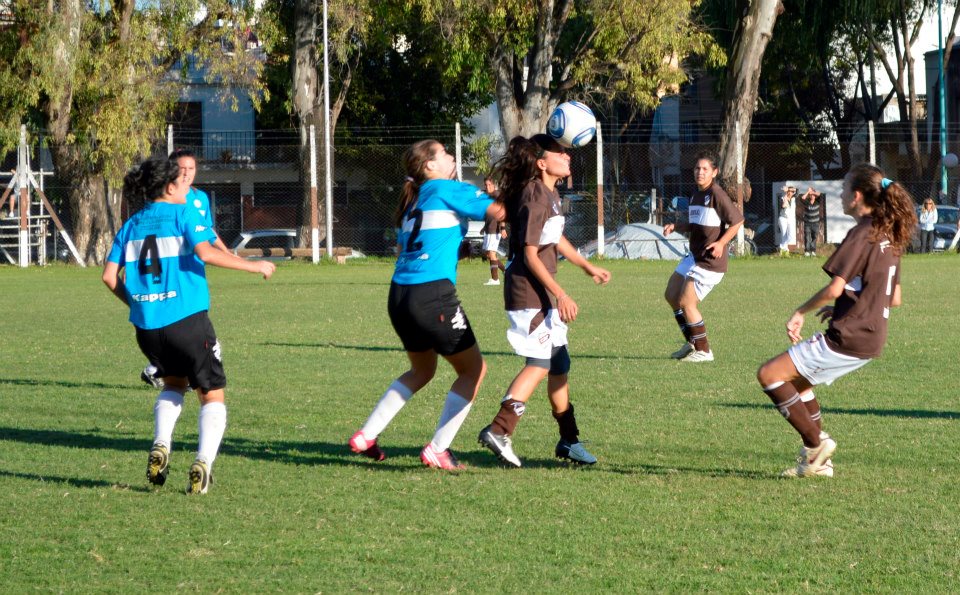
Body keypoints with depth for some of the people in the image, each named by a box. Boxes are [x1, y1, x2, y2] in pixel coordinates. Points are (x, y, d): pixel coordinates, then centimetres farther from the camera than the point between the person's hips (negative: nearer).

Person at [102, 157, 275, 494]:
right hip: (187, 319, -5)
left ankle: (160, 446, 7)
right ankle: (203, 463, -13)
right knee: (212, 395, 7)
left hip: (146, 325, 5)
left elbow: (110, 276, 8)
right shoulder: (183, 213, -2)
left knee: (174, 383, 29)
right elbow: (205, 252, -18)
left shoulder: (131, 225, 12)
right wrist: (253, 266, -10)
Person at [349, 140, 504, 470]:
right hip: (433, 295, -8)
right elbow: (498, 210, -9)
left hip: (399, 294, 8)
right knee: (473, 369, 8)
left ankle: (366, 436, 21)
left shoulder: (413, 201, 19)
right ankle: (437, 449, 1)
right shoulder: (448, 190, -3)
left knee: (422, 370, 28)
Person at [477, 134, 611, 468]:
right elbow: (530, 256, -21)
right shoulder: (535, 198, -19)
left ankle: (569, 440, 23)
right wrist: (561, 295, -21)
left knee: (559, 363, 14)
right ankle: (500, 430, -17)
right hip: (529, 293, -10)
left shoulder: (550, 195, 13)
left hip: (543, 293, 10)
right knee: (540, 364, -14)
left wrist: (587, 267, 40)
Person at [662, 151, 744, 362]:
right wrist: (675, 226, 5)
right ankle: (691, 343, 25)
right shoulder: (696, 194, 12)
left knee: (686, 303, -11)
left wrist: (721, 242, -26)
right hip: (694, 256, 10)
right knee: (671, 295, 14)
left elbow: (737, 220, -15)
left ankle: (703, 351, 1)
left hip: (710, 260, -10)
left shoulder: (716, 194, -16)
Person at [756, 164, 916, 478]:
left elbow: (834, 288, -21)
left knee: (769, 375, -6)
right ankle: (818, 461, 20)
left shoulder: (861, 234, -15)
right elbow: (894, 298, 18)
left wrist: (800, 312, -6)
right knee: (796, 379, 24)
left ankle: (816, 443, -5)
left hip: (847, 338, -10)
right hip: (872, 337, 10)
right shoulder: (889, 236, 13)